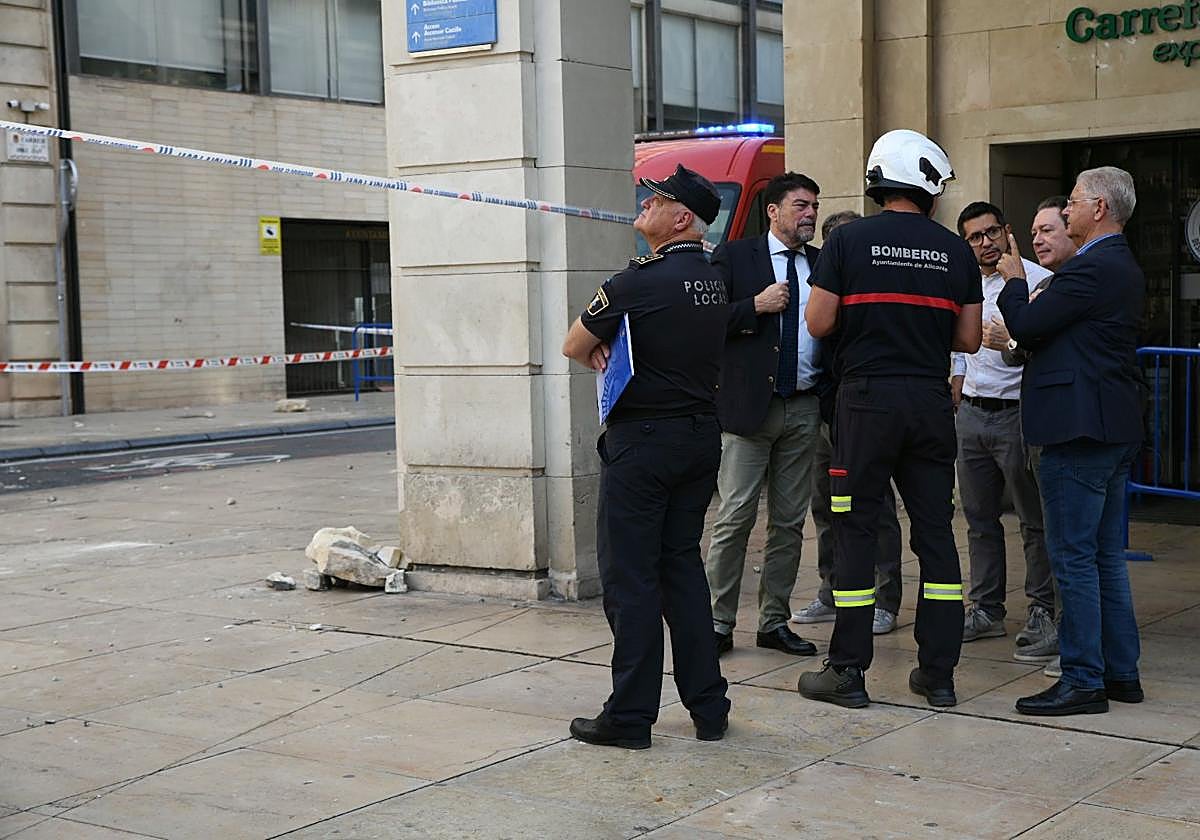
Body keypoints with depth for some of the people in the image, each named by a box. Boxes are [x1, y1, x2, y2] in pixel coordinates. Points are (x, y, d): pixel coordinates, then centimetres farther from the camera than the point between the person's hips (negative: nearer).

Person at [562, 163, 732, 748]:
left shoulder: (640, 281, -15)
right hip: (701, 435, 8)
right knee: (682, 565, 14)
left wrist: (604, 359, 15)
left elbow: (574, 346, -4)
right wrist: (617, 355, 3)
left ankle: (630, 716, 6)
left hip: (642, 441, -8)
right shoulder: (712, 282, 9)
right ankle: (708, 708, 17)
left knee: (629, 574, 0)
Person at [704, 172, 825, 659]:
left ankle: (774, 622, 17)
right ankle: (719, 622, 4)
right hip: (748, 404, -5)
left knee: (789, 522, 8)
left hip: (804, 408, 5)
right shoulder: (734, 257, 0)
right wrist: (757, 305, -15)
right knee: (735, 519, -5)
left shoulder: (823, 264, 12)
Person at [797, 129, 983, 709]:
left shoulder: (848, 241, -4)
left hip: (868, 396, -2)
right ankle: (939, 671, 12)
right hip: (931, 400, 3)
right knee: (935, 530, 8)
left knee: (857, 530, 2)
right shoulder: (956, 251, 4)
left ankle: (848, 671, 5)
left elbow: (818, 323, -5)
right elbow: (969, 339, 6)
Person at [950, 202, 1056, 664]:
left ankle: (1043, 616, 4)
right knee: (979, 518, 12)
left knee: (1035, 521, -1)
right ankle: (987, 610, 21)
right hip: (971, 414, 7)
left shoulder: (1037, 281, -8)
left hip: (1018, 413, -6)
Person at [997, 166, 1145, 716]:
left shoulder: (1091, 268, -17)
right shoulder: (1124, 267, 16)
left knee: (1074, 557, -5)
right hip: (1114, 428, 10)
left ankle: (1083, 681, 0)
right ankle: (1121, 672, 21)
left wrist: (1014, 280, 1)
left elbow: (1025, 326, -16)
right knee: (1106, 554, 15)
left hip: (1080, 431, -10)